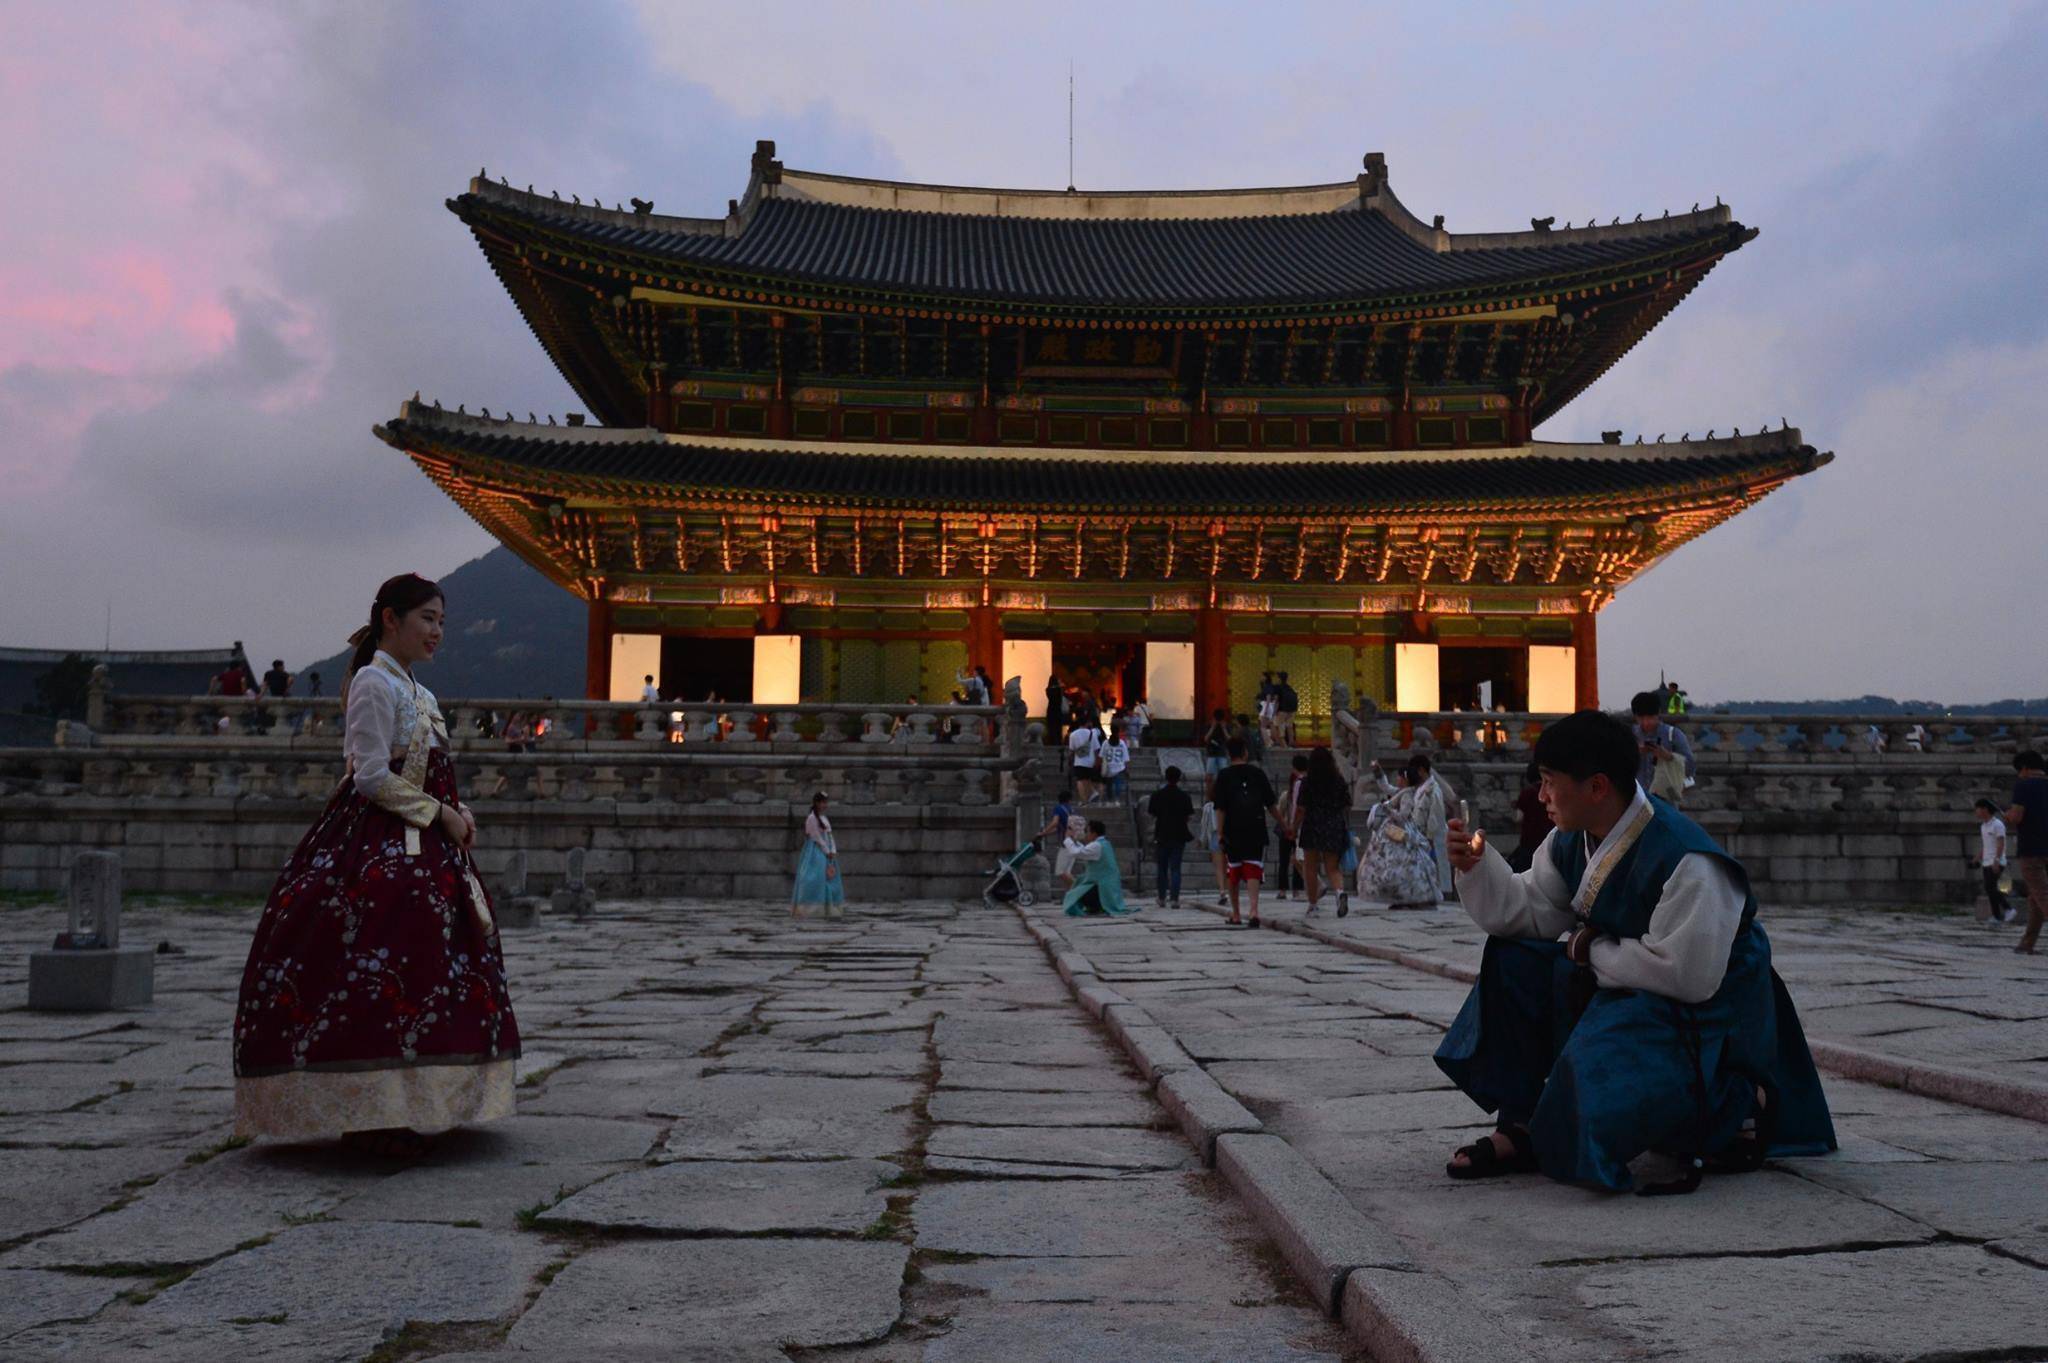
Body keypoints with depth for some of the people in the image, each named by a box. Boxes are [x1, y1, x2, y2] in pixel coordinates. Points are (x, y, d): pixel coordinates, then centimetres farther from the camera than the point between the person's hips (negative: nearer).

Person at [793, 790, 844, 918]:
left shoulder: (825, 818, 15)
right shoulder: (812, 818, -10)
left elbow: (830, 835, 12)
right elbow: (817, 837, -14)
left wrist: (833, 851, -2)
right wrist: (827, 852, -12)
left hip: (827, 852, 9)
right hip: (815, 851, -9)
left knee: (830, 878, 7)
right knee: (814, 879, -15)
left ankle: (829, 909, 11)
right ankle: (805, 908, -14)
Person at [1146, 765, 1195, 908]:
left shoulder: (1157, 795, -3)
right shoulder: (1184, 796, -4)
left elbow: (1151, 814, -1)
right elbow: (1190, 816, -2)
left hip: (1162, 836, 1)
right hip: (1179, 836, 0)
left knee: (1162, 868, 12)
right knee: (1175, 868, 1)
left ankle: (1162, 898, 14)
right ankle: (1174, 898, -8)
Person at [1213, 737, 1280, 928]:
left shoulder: (1224, 776, -2)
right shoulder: (1258, 773, 3)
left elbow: (1220, 809, -7)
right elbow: (1271, 805, 7)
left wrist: (1220, 833, -6)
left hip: (1232, 833, 0)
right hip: (1256, 832, 0)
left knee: (1233, 873, 14)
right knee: (1253, 871, -3)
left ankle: (1236, 914, 22)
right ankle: (1254, 910, -23)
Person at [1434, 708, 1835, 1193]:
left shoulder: (1686, 862, -28)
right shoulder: (1572, 842, -1)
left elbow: (1687, 976, -29)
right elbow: (1527, 911, 3)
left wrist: (1594, 953, -17)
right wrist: (1477, 867, -13)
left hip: (1705, 1014, -8)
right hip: (1625, 990, 9)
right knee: (1512, 961, -6)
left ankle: (1739, 1107, 1)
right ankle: (1520, 1130, -1)